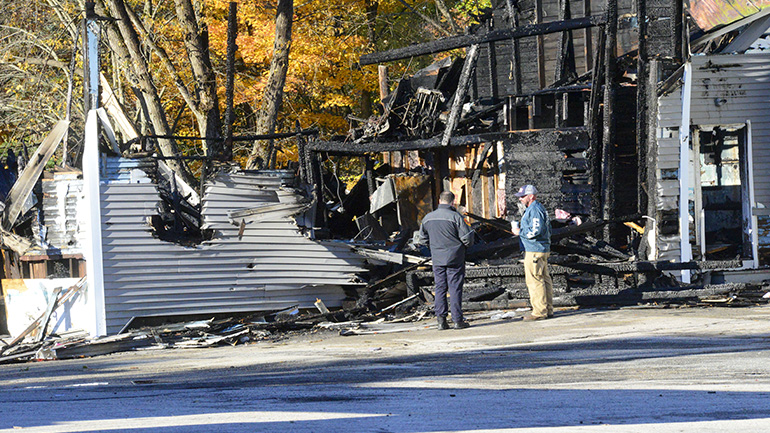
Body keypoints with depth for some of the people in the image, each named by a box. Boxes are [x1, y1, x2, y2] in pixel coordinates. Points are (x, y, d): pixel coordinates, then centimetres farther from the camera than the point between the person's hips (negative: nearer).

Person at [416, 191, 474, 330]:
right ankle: (457, 320, 1)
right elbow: (467, 237, -12)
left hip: (437, 259, 4)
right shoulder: (455, 217, -12)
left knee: (440, 287, 8)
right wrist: (468, 244, 10)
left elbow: (422, 240, 12)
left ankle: (441, 319, 3)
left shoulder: (428, 218, 4)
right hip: (455, 258, -4)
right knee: (455, 288, 0)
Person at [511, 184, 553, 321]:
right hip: (542, 249, 11)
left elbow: (535, 231, -24)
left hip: (534, 251, -11)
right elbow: (548, 229, 24)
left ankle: (539, 312, -10)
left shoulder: (535, 210, -15)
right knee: (545, 279, 11)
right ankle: (548, 310, 14)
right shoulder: (539, 208, 19)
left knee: (534, 280, -10)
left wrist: (520, 232, -11)